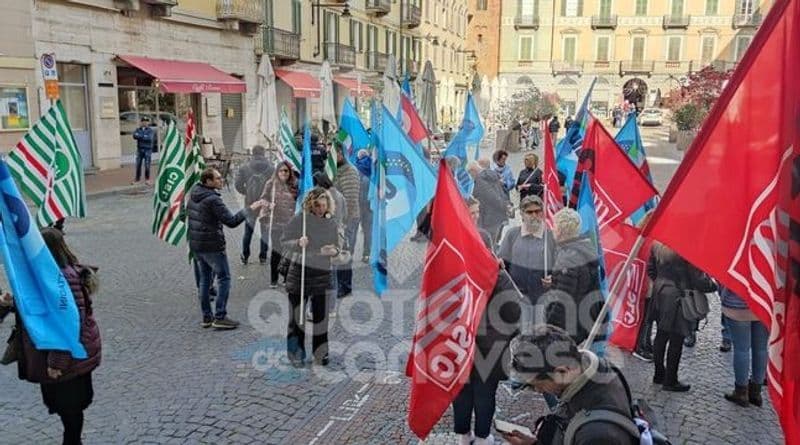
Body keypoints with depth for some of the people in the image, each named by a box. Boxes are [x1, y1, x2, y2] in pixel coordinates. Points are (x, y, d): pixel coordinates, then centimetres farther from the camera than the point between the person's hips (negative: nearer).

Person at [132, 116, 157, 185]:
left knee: (147, 165, -3)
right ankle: (137, 179, 12)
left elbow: (149, 138, -17)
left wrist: (140, 136, -11)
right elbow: (135, 136, -9)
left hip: (148, 150, -3)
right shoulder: (138, 130, 9)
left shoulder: (151, 130, -1)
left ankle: (147, 179, 10)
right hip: (140, 149, 3)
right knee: (138, 165, 5)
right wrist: (144, 137, -17)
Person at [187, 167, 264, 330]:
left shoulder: (193, 194, 5)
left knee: (205, 279, 16)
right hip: (212, 246, -8)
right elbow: (231, 222, -23)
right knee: (224, 278, 2)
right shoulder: (213, 200, -20)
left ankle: (206, 317, 21)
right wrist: (250, 208, -18)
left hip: (195, 244, 9)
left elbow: (187, 212, 19)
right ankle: (220, 317, 1)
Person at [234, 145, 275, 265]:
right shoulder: (271, 168, -7)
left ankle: (245, 256, 20)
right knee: (265, 230, 11)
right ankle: (263, 257, 15)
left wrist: (246, 193, 8)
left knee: (248, 230, 14)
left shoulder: (245, 168, -4)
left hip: (250, 203, 1)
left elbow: (237, 184, -7)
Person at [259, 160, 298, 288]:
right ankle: (273, 279, 12)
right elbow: (263, 199, 2)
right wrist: (269, 205, -18)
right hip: (275, 222, -2)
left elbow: (298, 201, 14)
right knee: (276, 250, 1)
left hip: (290, 223, 2)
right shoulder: (271, 184, -1)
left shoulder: (294, 185, 5)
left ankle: (287, 278, 20)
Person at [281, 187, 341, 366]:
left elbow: (336, 247, 14)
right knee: (297, 314, 6)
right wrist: (298, 243, -21)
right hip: (300, 271, -3)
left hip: (323, 273, 3)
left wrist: (334, 251, -8)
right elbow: (284, 241, -2)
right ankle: (296, 354, 19)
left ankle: (320, 354, 21)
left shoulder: (331, 223, 6)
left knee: (321, 315, 7)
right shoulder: (300, 219, -6)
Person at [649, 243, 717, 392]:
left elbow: (652, 271, 12)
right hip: (678, 296, -7)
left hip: (659, 292, 7)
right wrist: (714, 285, 2)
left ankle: (659, 374, 29)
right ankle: (670, 381, 13)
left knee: (661, 335, 17)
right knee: (676, 340, 4)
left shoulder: (657, 244, 1)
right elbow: (698, 279, -15)